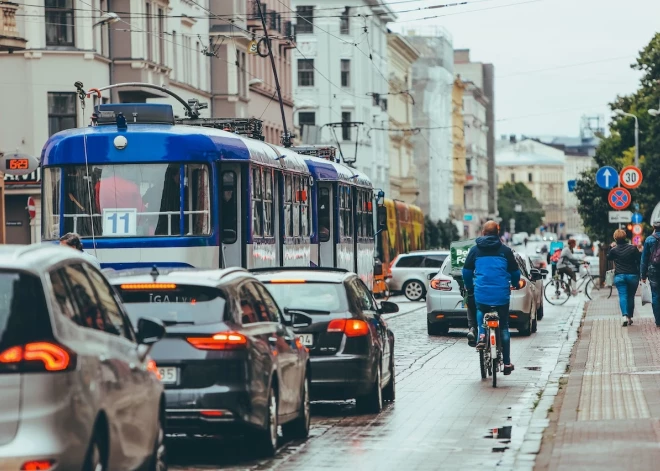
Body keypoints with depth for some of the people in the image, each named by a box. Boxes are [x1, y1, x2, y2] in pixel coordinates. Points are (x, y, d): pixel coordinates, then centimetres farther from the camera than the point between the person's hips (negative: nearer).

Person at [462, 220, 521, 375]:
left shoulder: (475, 250, 5)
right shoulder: (505, 251, 4)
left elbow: (466, 272, 8)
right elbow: (515, 273, 10)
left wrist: (469, 287, 27)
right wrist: (514, 284, 31)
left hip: (481, 294, 0)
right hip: (501, 295, 0)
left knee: (481, 311, 32)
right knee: (504, 328, 10)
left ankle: (482, 334, 5)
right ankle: (506, 363, 8)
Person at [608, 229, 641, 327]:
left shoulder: (614, 250, -4)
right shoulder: (633, 248, -4)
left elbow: (608, 258, 17)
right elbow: (639, 261, -1)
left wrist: (611, 248, 25)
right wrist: (640, 274, 8)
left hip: (619, 276, -1)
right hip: (633, 275, 1)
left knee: (622, 296, -6)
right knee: (631, 296, 12)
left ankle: (625, 316, -26)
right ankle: (630, 317, 16)